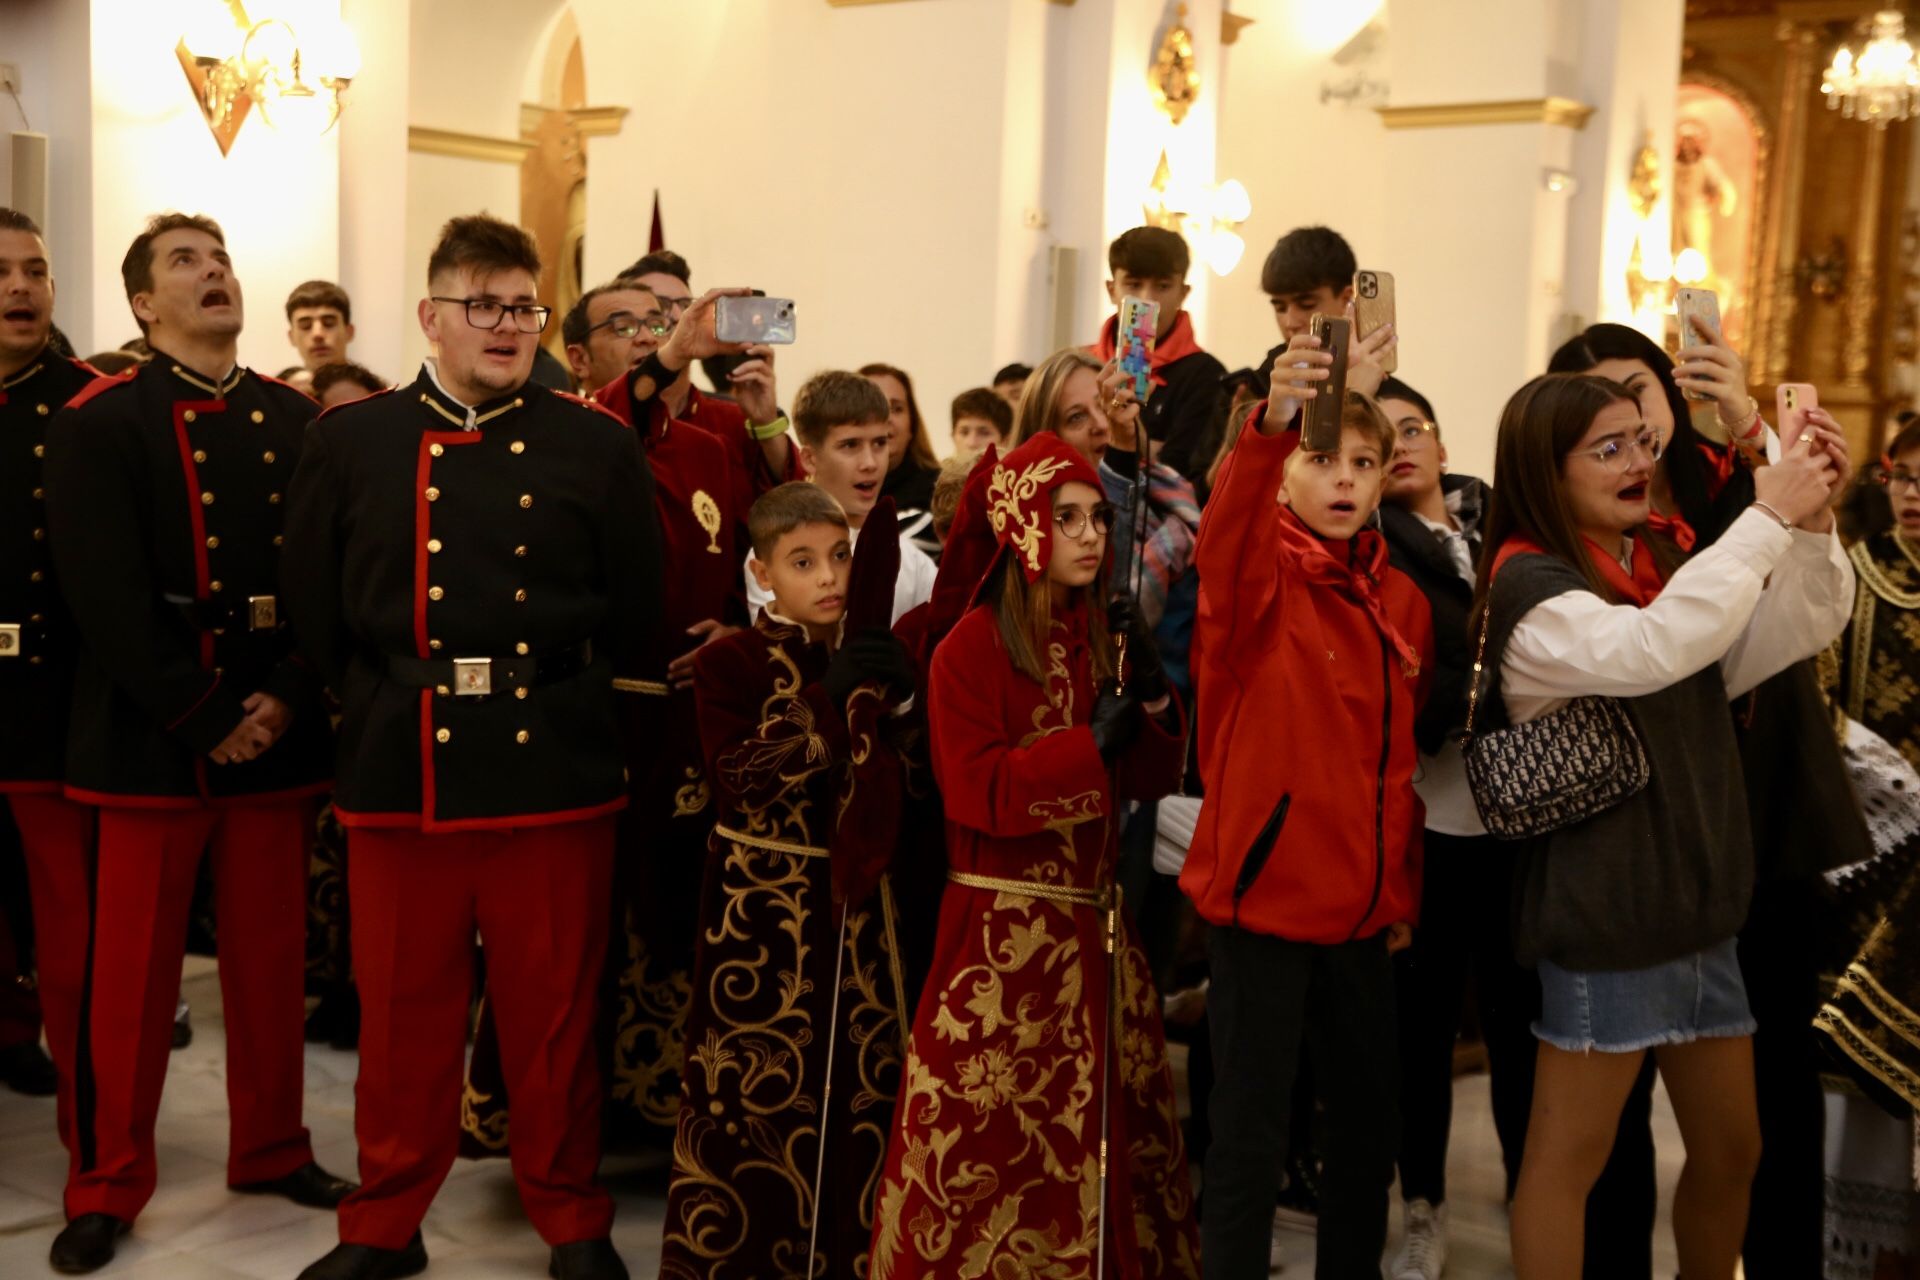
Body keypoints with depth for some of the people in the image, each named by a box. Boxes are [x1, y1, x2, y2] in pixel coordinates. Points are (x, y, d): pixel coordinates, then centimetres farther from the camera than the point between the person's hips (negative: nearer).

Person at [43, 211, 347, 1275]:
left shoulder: (300, 420, 9)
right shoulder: (97, 424, -2)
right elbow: (105, 596, -12)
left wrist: (286, 700, -9)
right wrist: (206, 718, -15)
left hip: (279, 731, 4)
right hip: (150, 734, -3)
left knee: (271, 958, 11)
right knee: (132, 971, 4)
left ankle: (272, 1149, 27)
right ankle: (109, 1184, 18)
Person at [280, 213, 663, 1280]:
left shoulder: (597, 446, 4)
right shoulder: (350, 441, 7)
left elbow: (636, 619, 4)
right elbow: (315, 611, 7)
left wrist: (580, 706, 0)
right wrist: (379, 704, 2)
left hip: (556, 779, -1)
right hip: (399, 779, 1)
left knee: (555, 1016, 9)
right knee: (405, 1013, 12)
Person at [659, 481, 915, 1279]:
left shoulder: (870, 656, 10)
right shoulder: (729, 662, -4)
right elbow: (743, 778, -18)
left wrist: (899, 700, -12)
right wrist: (827, 701, -25)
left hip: (854, 896, 4)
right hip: (762, 907, -4)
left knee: (864, 1084, 6)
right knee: (757, 1088, 1)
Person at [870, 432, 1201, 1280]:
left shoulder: (1100, 643, 10)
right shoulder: (969, 649, -9)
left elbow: (1148, 782, 9)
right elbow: (977, 794, -18)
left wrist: (1153, 706, -7)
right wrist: (1090, 745, -21)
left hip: (1095, 921, 6)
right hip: (1005, 928, -6)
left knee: (1104, 1122, 12)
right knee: (993, 1131, 0)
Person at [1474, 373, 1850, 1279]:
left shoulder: (1659, 563, 10)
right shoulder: (1532, 584, -14)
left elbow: (1801, 628, 9)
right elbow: (1654, 647, -31)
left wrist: (1811, 523, -8)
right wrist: (1767, 517, -25)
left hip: (1697, 905, 8)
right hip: (1603, 914, -8)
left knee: (1731, 1151, 17)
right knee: (1569, 1158, 4)